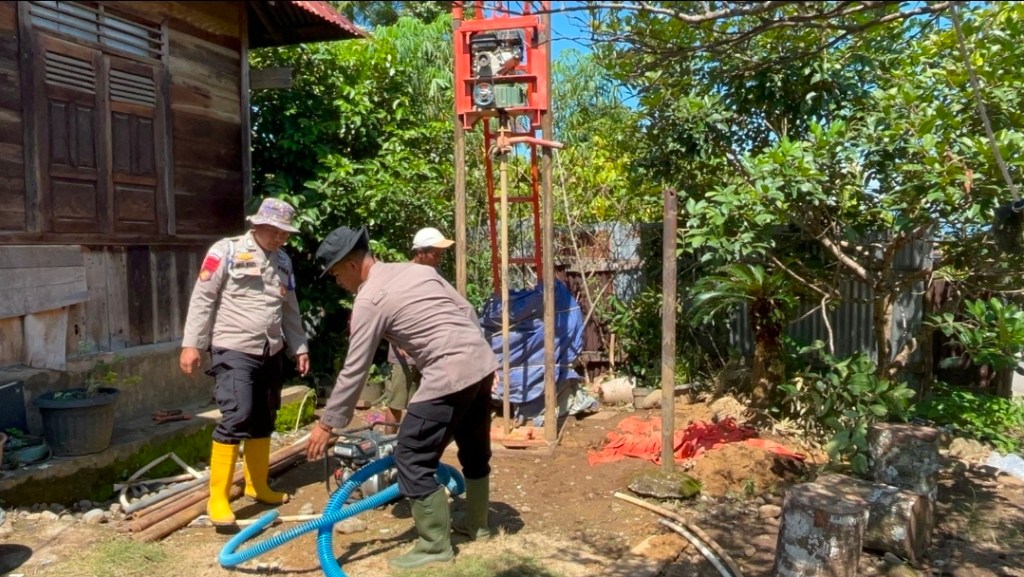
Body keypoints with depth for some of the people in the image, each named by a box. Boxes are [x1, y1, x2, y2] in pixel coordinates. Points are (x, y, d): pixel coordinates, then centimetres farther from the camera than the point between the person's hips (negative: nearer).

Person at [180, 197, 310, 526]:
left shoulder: (283, 261, 14)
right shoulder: (226, 251, -5)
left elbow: (290, 310, 21)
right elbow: (203, 299, -7)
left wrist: (299, 347, 18)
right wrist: (191, 344, -11)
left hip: (270, 354, 7)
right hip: (233, 351, -7)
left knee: (264, 421, 13)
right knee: (237, 418, -14)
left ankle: (257, 486, 27)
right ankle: (218, 498, -5)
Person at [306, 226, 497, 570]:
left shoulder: (369, 300, -7)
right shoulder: (418, 269, 15)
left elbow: (354, 371, -5)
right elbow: (467, 311, 18)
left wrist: (327, 424, 4)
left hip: (450, 374, -9)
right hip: (482, 361, 9)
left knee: (412, 459, 1)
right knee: (475, 448, 24)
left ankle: (435, 546, 8)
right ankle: (476, 523, 41)